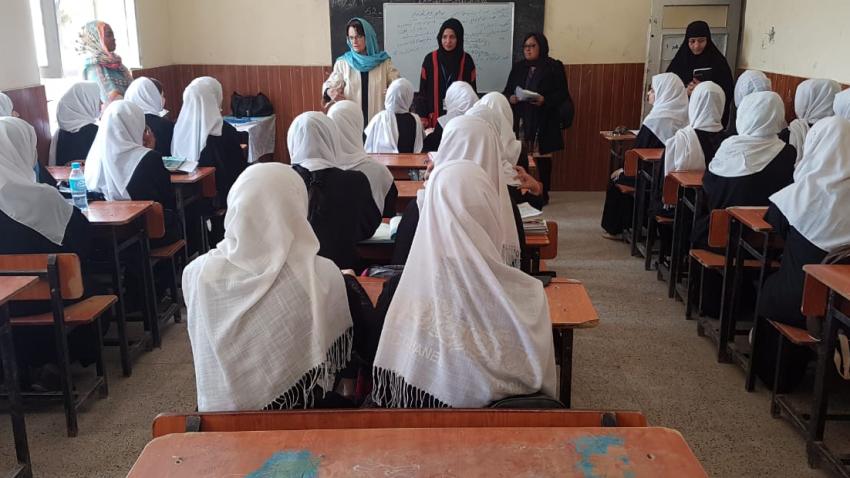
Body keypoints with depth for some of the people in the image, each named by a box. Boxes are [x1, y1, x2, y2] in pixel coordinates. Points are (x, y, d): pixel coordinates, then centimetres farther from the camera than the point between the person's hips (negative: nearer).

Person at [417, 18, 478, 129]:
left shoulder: (466, 60, 2)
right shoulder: (430, 59, 1)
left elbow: (472, 91, 9)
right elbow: (423, 90, 4)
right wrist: (422, 116, -3)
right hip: (435, 118, 0)